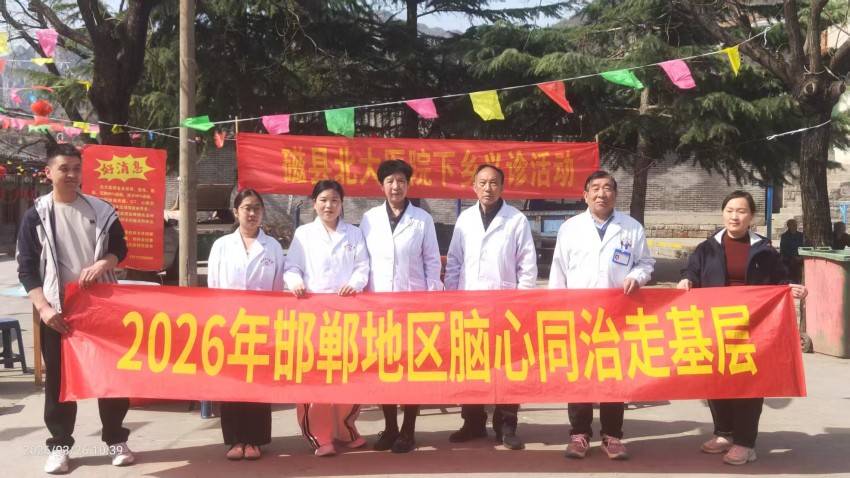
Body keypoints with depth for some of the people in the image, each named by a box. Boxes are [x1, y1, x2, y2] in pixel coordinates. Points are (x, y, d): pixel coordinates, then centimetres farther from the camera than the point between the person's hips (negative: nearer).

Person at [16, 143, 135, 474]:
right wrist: (43, 308, -16)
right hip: (57, 310, -1)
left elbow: (120, 247, 8)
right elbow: (26, 269, -4)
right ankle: (59, 446, 16)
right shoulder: (36, 216, -1)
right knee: (59, 378, 5)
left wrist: (102, 264, -14)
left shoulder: (101, 210, 4)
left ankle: (116, 440, 18)